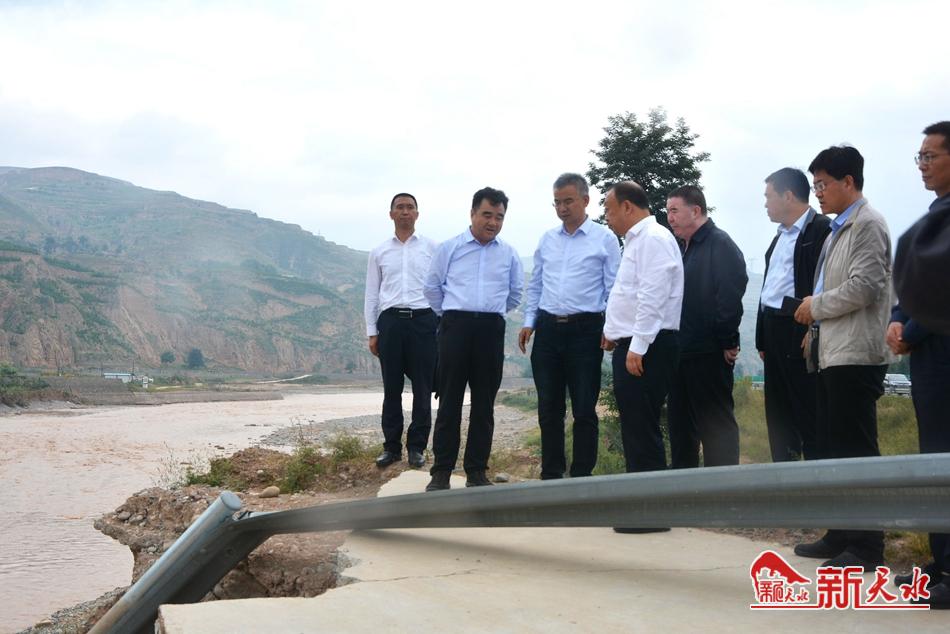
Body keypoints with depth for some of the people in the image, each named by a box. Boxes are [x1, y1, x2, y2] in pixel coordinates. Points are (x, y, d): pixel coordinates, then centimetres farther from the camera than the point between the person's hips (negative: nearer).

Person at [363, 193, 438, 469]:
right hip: (390, 321, 1)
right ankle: (391, 446, 15)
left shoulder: (431, 248, 6)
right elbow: (371, 294, 11)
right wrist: (372, 332, 6)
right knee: (391, 387, 6)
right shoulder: (379, 252, 12)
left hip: (423, 320, -1)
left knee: (422, 387, 2)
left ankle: (417, 446, 13)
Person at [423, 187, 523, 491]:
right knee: (449, 400, -1)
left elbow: (515, 293, 22)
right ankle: (441, 471, 4)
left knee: (484, 403, 6)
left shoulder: (509, 254, 9)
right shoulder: (449, 248, 4)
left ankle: (477, 471, 14)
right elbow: (432, 287, 12)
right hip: (456, 326, -2)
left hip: (492, 330, 2)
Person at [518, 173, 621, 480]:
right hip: (548, 328, 5)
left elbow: (614, 288, -3)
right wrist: (529, 321, 9)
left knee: (584, 409, 2)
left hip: (585, 329, -4)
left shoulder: (604, 238, -2)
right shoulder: (547, 239, 11)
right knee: (549, 408, 11)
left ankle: (582, 476, 14)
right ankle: (551, 474, 22)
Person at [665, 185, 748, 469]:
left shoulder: (720, 244, -11)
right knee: (680, 423, 14)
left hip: (709, 353, -9)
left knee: (716, 422, -1)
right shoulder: (683, 247, 15)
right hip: (681, 351, 9)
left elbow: (730, 296, -19)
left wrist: (727, 342, -17)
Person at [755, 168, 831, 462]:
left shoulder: (821, 229, -8)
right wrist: (763, 339, 16)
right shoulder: (781, 235, 19)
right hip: (774, 331, 9)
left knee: (808, 418, -5)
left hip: (799, 332, -9)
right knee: (778, 416, 13)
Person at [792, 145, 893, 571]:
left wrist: (815, 306, -8)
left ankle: (867, 547, 2)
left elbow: (863, 287, -18)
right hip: (831, 352, 9)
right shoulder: (839, 228, 18)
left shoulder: (868, 224, -9)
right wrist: (817, 328, 11)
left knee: (856, 451, -5)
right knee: (833, 448, 12)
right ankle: (841, 535, 21)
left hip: (854, 355, -9)